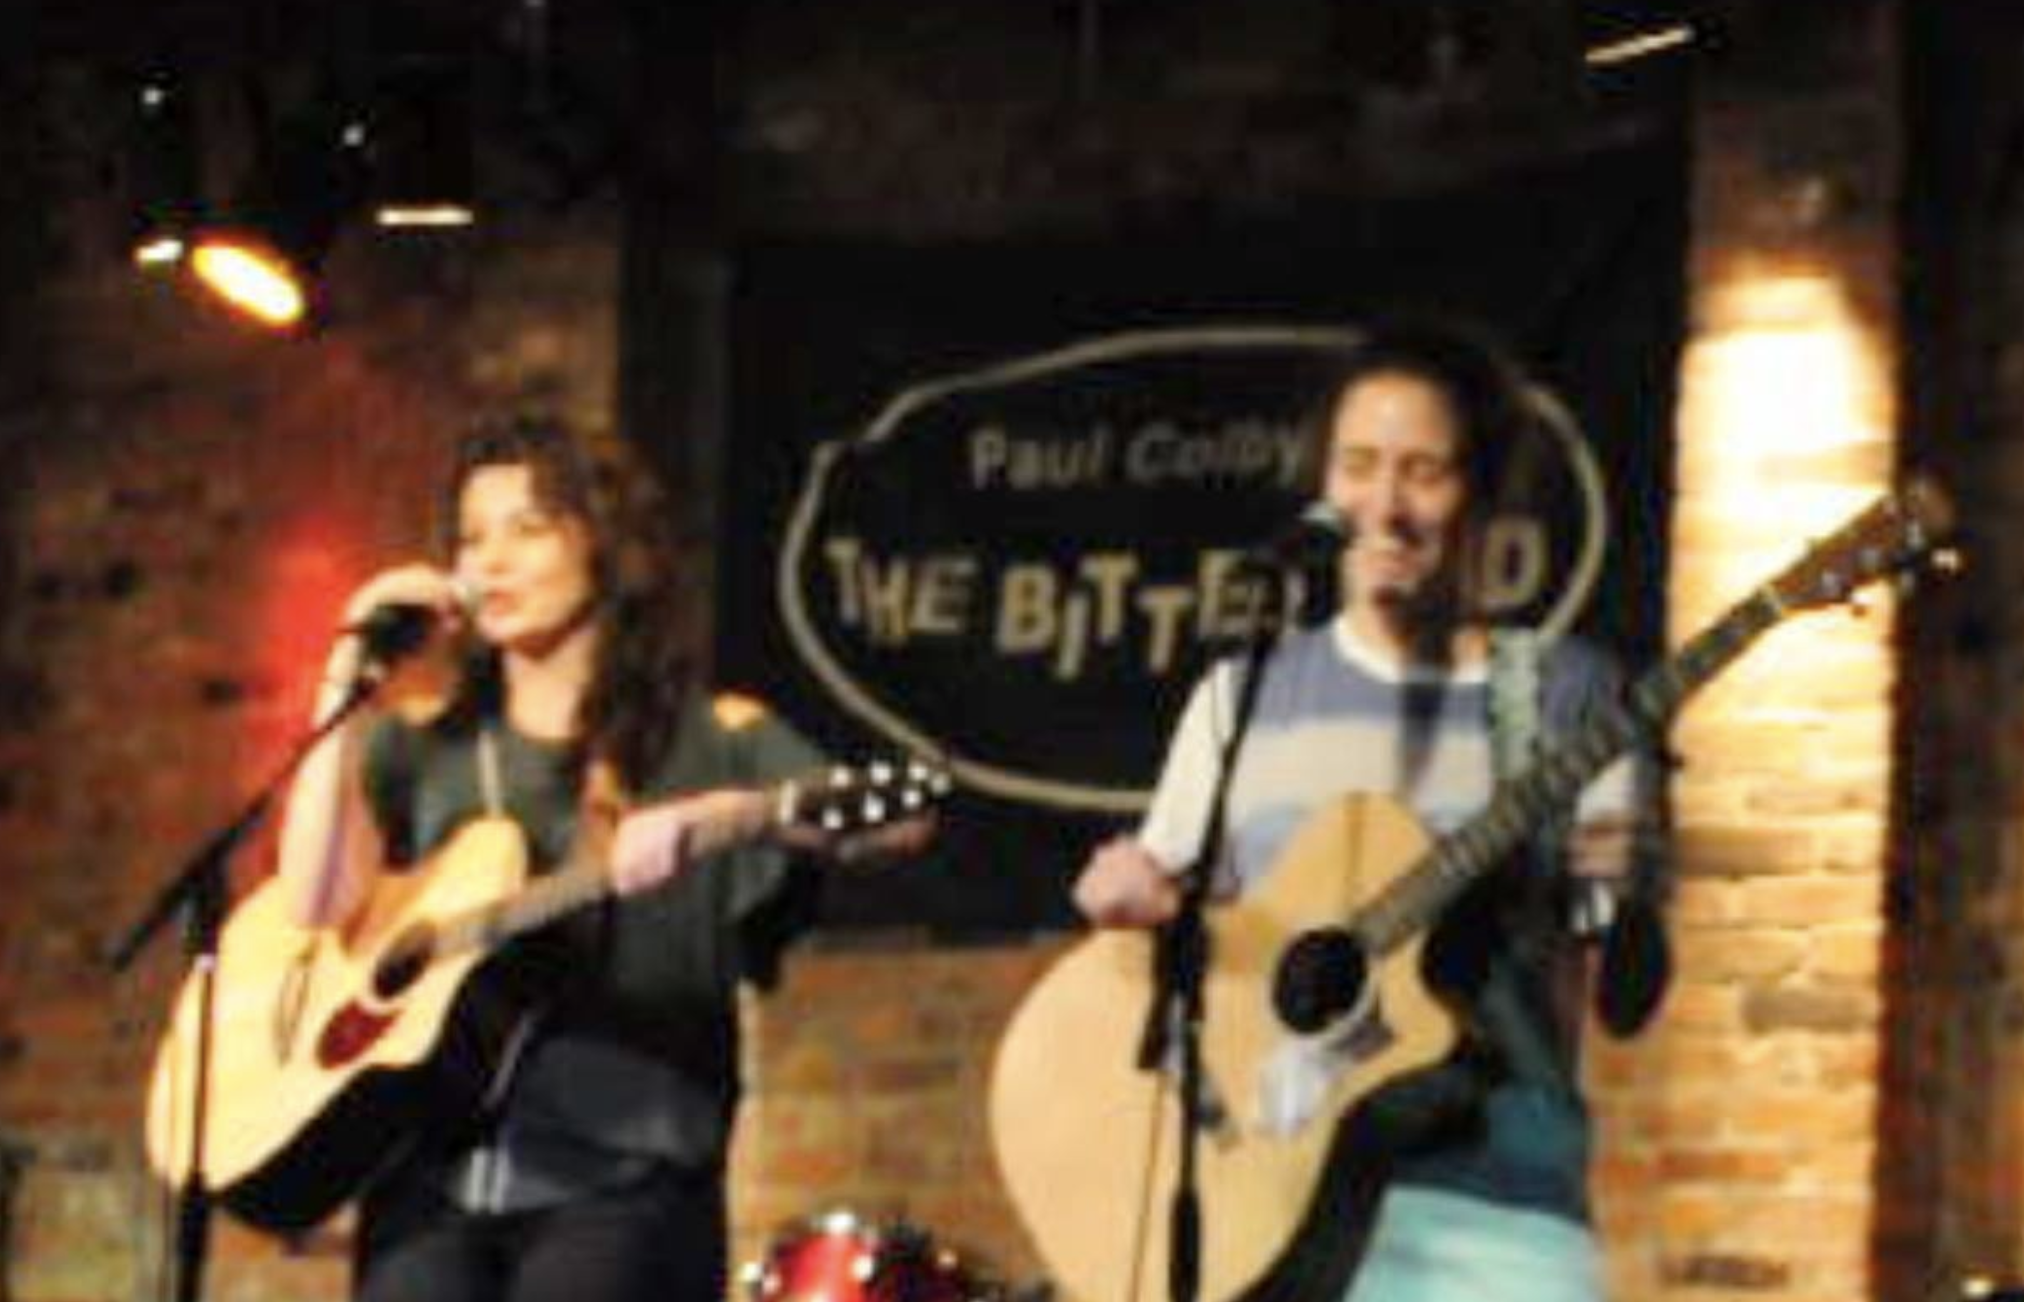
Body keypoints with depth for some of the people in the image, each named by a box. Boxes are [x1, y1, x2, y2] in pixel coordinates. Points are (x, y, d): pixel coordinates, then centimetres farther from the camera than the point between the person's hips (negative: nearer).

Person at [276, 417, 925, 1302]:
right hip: (432, 1169, 3)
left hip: (620, 1171, -3)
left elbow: (894, 825, -10)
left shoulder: (711, 742, 6)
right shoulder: (421, 744, 16)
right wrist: (348, 677, 1)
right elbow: (315, 904, 0)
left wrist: (723, 818, -29)